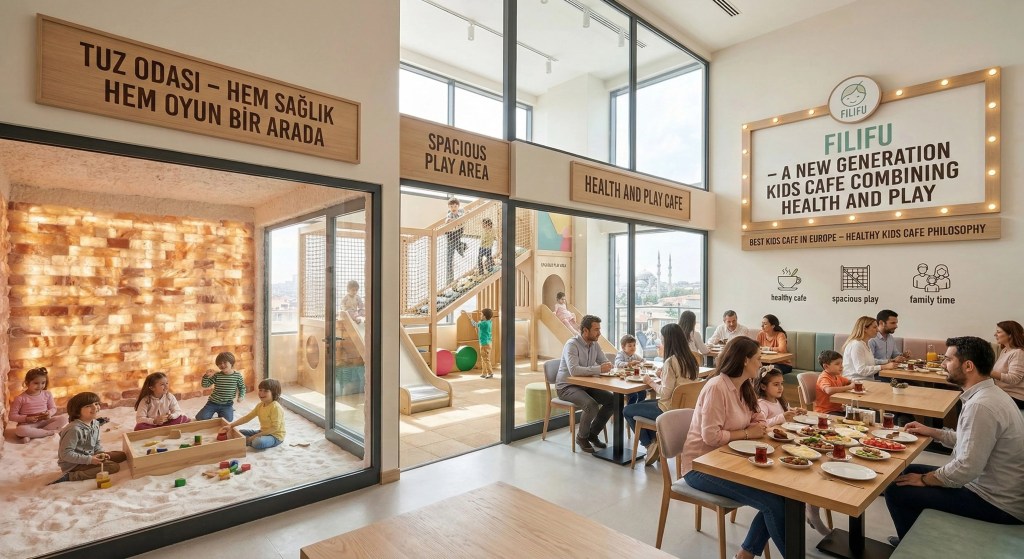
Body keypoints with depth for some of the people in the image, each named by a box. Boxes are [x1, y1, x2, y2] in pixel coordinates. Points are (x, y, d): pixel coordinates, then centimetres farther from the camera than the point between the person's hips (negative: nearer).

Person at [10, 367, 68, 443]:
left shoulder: (47, 394, 1)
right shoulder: (20, 398, -8)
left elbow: (53, 408, 10)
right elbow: (12, 416, -5)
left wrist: (49, 413, -13)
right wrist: (27, 419, -20)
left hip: (44, 421, 4)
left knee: (64, 418, -22)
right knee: (19, 430, -38)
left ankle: (31, 435, -22)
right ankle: (49, 432, -23)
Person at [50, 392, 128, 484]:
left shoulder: (95, 424, 2)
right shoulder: (74, 429, -25)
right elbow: (65, 454, -24)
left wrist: (101, 453, -5)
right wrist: (89, 460, -25)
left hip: (90, 457, 9)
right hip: (73, 464, -9)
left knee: (121, 455, 8)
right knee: (114, 467, -21)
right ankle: (71, 477, -18)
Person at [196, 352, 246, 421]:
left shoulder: (237, 375, -6)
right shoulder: (217, 375, -6)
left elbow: (242, 388, 6)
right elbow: (205, 385, -5)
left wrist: (241, 396, -11)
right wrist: (206, 376, -21)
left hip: (227, 404, -1)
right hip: (213, 402, 1)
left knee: (228, 419, -19)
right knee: (200, 418, -10)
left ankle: (221, 413, 17)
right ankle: (214, 412, 21)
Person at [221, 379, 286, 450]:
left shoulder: (276, 407, -24)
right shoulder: (260, 405, 4)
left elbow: (275, 428, -26)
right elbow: (248, 417, 6)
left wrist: (256, 436, -24)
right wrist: (230, 425, -6)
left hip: (275, 436, -9)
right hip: (263, 432, 9)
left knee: (258, 443, -37)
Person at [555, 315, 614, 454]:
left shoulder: (595, 344, 3)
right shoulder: (572, 344, -21)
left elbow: (606, 362, 9)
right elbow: (574, 370, -35)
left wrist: (608, 366, -17)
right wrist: (599, 369, -36)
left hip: (585, 385, 8)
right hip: (567, 386, -8)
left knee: (612, 400, -7)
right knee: (592, 405, -30)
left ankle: (593, 433, 11)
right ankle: (582, 437, -2)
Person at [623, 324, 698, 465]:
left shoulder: (671, 361, -23)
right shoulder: (690, 359, 2)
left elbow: (664, 394, -23)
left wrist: (650, 382, -9)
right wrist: (662, 377, 6)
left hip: (670, 409, -9)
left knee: (627, 410, 8)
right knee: (641, 404, 28)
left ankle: (650, 444, 12)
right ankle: (656, 442, 20)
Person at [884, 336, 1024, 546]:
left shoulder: (981, 405, -28)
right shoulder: (989, 393, 4)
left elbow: (967, 468, -27)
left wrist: (923, 480, -13)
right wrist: (931, 432, 11)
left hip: (995, 503, -10)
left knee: (896, 490, -11)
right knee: (910, 470, 17)